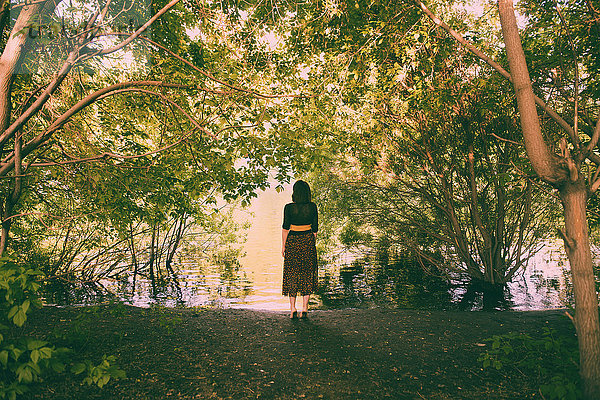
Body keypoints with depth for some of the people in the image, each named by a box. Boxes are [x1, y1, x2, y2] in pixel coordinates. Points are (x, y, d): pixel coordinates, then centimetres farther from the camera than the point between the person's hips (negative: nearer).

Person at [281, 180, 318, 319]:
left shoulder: (289, 207, -8)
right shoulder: (312, 207, -2)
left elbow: (285, 228, -7)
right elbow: (315, 228, 3)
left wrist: (283, 245, 2)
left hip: (292, 242, -2)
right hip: (308, 241, 2)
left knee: (291, 275, 8)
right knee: (307, 274, 9)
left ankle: (293, 309, 8)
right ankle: (305, 308, 10)